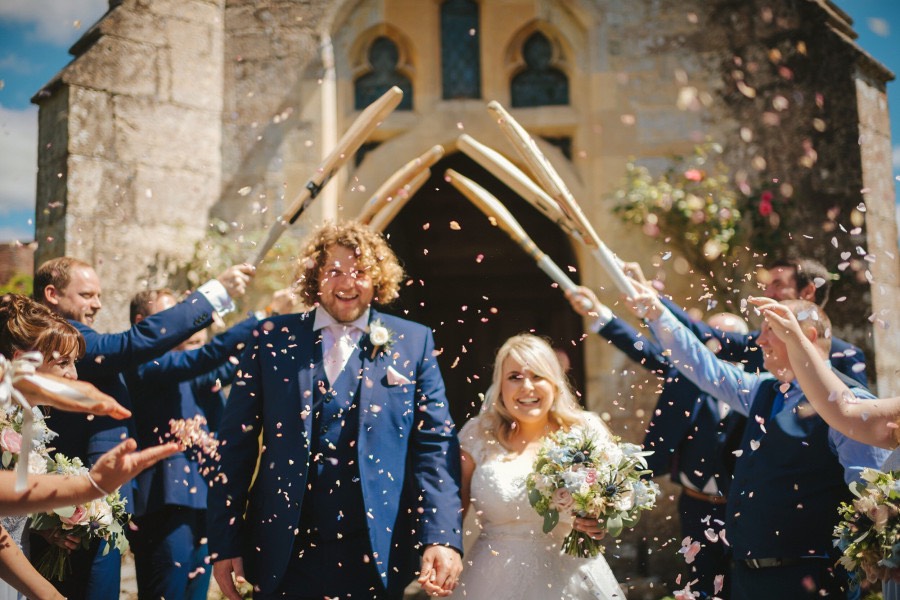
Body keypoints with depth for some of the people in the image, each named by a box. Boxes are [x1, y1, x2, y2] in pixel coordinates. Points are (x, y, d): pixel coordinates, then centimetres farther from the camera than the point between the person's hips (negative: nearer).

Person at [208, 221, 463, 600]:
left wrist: (443, 538, -12)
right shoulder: (273, 338, 3)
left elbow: (436, 445, -2)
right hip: (282, 551, 1)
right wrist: (224, 542, -2)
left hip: (375, 554, 0)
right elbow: (237, 442, 2)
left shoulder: (413, 342, 3)